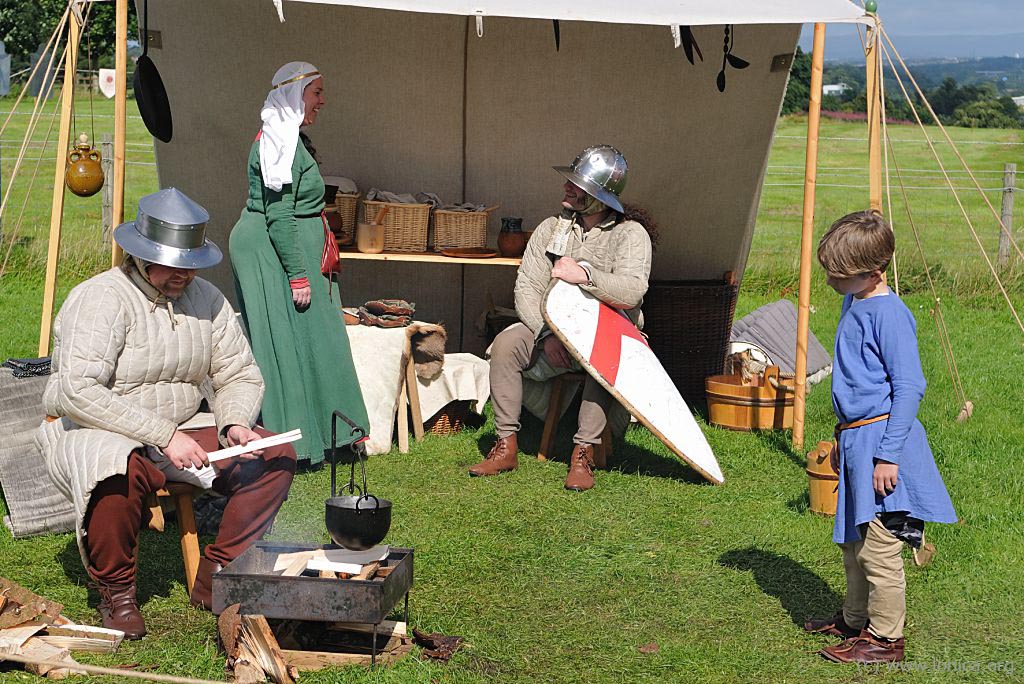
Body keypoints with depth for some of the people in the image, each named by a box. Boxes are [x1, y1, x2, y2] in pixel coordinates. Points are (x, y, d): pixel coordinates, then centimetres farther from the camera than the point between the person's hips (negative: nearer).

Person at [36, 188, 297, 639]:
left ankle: (216, 577, -1)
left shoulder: (205, 298, 4)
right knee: (116, 470, -41)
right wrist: (163, 436, -32)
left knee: (276, 456, -10)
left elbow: (239, 376, 9)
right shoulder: (101, 299, -18)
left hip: (180, 433, 7)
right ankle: (115, 592, -16)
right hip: (91, 433, -6)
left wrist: (235, 423, -15)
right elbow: (78, 391, -29)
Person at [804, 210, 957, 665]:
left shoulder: (889, 314, -18)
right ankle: (855, 619, 35)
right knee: (852, 540, 20)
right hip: (856, 440, 10)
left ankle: (885, 638, 9)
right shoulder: (853, 304, 11)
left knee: (879, 547, -2)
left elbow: (909, 387, -19)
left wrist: (888, 455, -20)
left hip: (881, 440, -10)